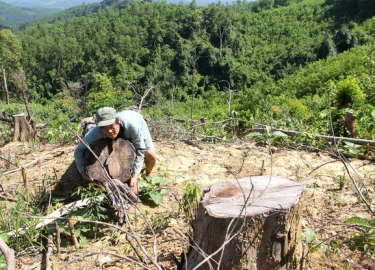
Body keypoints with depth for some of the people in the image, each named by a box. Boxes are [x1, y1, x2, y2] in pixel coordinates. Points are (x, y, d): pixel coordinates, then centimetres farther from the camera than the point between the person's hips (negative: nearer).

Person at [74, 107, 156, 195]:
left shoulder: (133, 125, -47)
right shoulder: (97, 131, -40)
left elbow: (139, 151, -36)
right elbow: (79, 150, -31)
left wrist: (135, 177, -41)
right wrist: (83, 173, -42)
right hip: (121, 135, 2)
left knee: (150, 155, -17)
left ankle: (148, 175, 17)